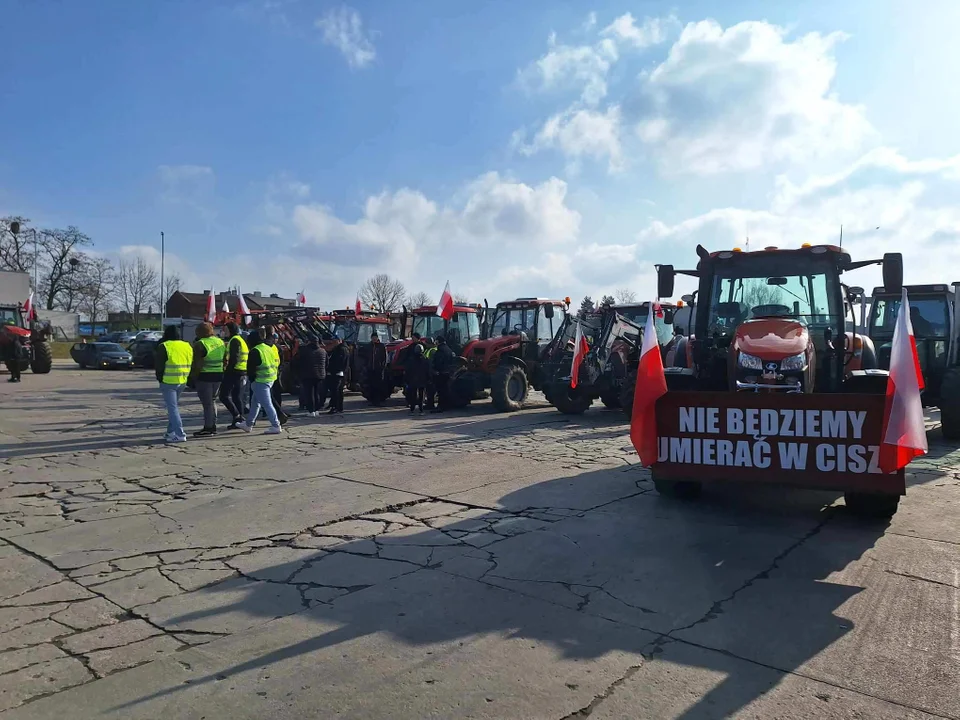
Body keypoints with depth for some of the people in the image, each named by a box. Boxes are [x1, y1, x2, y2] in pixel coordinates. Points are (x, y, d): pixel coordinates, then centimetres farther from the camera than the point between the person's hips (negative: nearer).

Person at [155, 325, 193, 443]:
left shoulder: (164, 347, -10)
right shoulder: (187, 346, 9)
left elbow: (158, 365, -6)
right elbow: (190, 365, 12)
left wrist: (160, 378, 7)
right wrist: (185, 376, 15)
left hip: (168, 382, -6)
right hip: (182, 382, 6)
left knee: (172, 408, -3)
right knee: (173, 406, 19)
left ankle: (180, 434, -8)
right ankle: (171, 432, 24)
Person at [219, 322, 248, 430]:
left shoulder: (234, 340, -10)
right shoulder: (241, 339, 20)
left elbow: (234, 357, -20)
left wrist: (228, 370, -19)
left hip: (234, 371, -10)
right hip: (242, 372, 10)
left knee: (224, 395, -6)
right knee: (237, 397, 11)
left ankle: (237, 416, -11)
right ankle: (239, 420, 12)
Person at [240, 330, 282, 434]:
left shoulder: (255, 351, -15)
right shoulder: (270, 348, 12)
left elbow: (251, 367, -14)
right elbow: (277, 362, 16)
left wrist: (251, 379, 0)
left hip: (260, 381, -10)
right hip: (271, 379, 10)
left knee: (266, 404, -6)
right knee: (255, 402, 20)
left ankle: (276, 426, -6)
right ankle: (248, 425, 30)